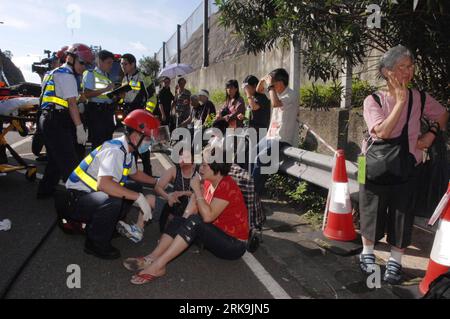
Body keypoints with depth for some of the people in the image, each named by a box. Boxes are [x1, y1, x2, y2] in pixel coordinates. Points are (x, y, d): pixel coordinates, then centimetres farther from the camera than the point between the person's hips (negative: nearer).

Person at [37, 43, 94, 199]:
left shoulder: (55, 73, 22)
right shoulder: (67, 75, -9)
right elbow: (72, 104, -16)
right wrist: (80, 128, -18)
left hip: (48, 119, 11)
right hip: (57, 123, -11)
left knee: (56, 159, 19)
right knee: (70, 163, -9)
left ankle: (45, 191, 28)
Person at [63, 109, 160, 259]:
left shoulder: (127, 151, 4)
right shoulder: (115, 151, -25)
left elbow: (134, 173, 25)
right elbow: (103, 184, -41)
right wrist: (138, 197, -37)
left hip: (92, 193, 9)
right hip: (74, 200, -9)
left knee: (135, 188, 7)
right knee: (113, 200, -36)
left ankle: (106, 226, 11)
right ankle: (95, 244, -10)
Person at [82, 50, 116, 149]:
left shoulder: (107, 76, 19)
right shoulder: (90, 74, -2)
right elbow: (86, 94, -14)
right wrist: (106, 89, -19)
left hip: (108, 111, 7)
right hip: (96, 112, -7)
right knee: (98, 143, -8)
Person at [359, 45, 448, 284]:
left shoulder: (419, 98, 0)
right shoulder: (373, 100, -9)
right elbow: (382, 132, -23)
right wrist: (400, 101, -20)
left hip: (407, 167, 2)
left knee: (402, 215, 8)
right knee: (373, 212, 11)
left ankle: (395, 262, 25)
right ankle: (367, 254, 32)